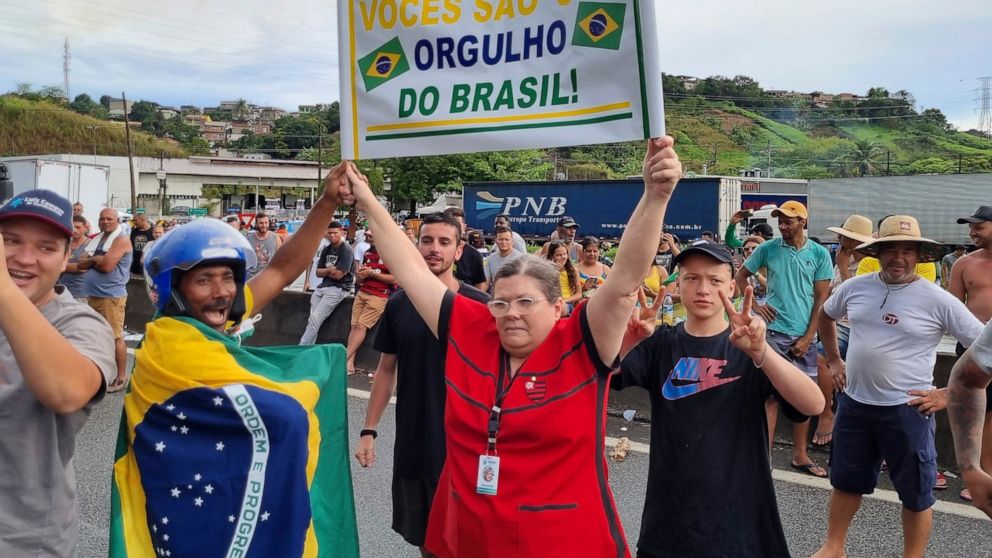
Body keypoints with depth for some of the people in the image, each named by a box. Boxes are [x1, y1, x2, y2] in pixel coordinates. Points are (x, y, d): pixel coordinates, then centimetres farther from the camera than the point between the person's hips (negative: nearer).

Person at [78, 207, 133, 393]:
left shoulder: (121, 239, -9)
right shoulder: (97, 239, 16)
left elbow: (107, 265, -20)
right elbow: (80, 264, 10)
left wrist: (92, 260, -1)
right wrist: (97, 259, -8)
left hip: (111, 296, -9)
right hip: (92, 295, 9)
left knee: (115, 337, -5)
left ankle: (121, 377, 1)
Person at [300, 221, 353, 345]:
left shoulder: (346, 250, -8)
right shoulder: (326, 250, 15)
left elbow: (338, 275, -13)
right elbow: (318, 273, 12)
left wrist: (325, 271, 4)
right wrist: (329, 270, -8)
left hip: (339, 289, -7)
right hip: (322, 287, 7)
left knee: (315, 319, -16)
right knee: (312, 320, -8)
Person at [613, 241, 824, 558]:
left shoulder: (749, 345, -3)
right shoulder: (660, 344, 0)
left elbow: (814, 405, -19)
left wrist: (760, 352, -35)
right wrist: (626, 340, -35)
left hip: (740, 514, -1)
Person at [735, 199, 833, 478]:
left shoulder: (819, 254, 1)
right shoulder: (767, 249, -1)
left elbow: (822, 298, 1)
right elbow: (741, 276, 11)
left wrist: (807, 337, -5)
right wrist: (754, 305, -2)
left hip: (804, 335, 2)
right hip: (774, 331, -2)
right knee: (771, 394, -1)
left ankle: (800, 455, 21)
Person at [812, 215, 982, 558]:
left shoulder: (938, 300, -12)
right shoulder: (854, 287, 0)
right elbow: (825, 316, 21)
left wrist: (949, 395, -11)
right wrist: (833, 360, 15)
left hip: (907, 410, -4)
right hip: (854, 402, 4)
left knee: (915, 493, 10)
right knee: (845, 481, 18)